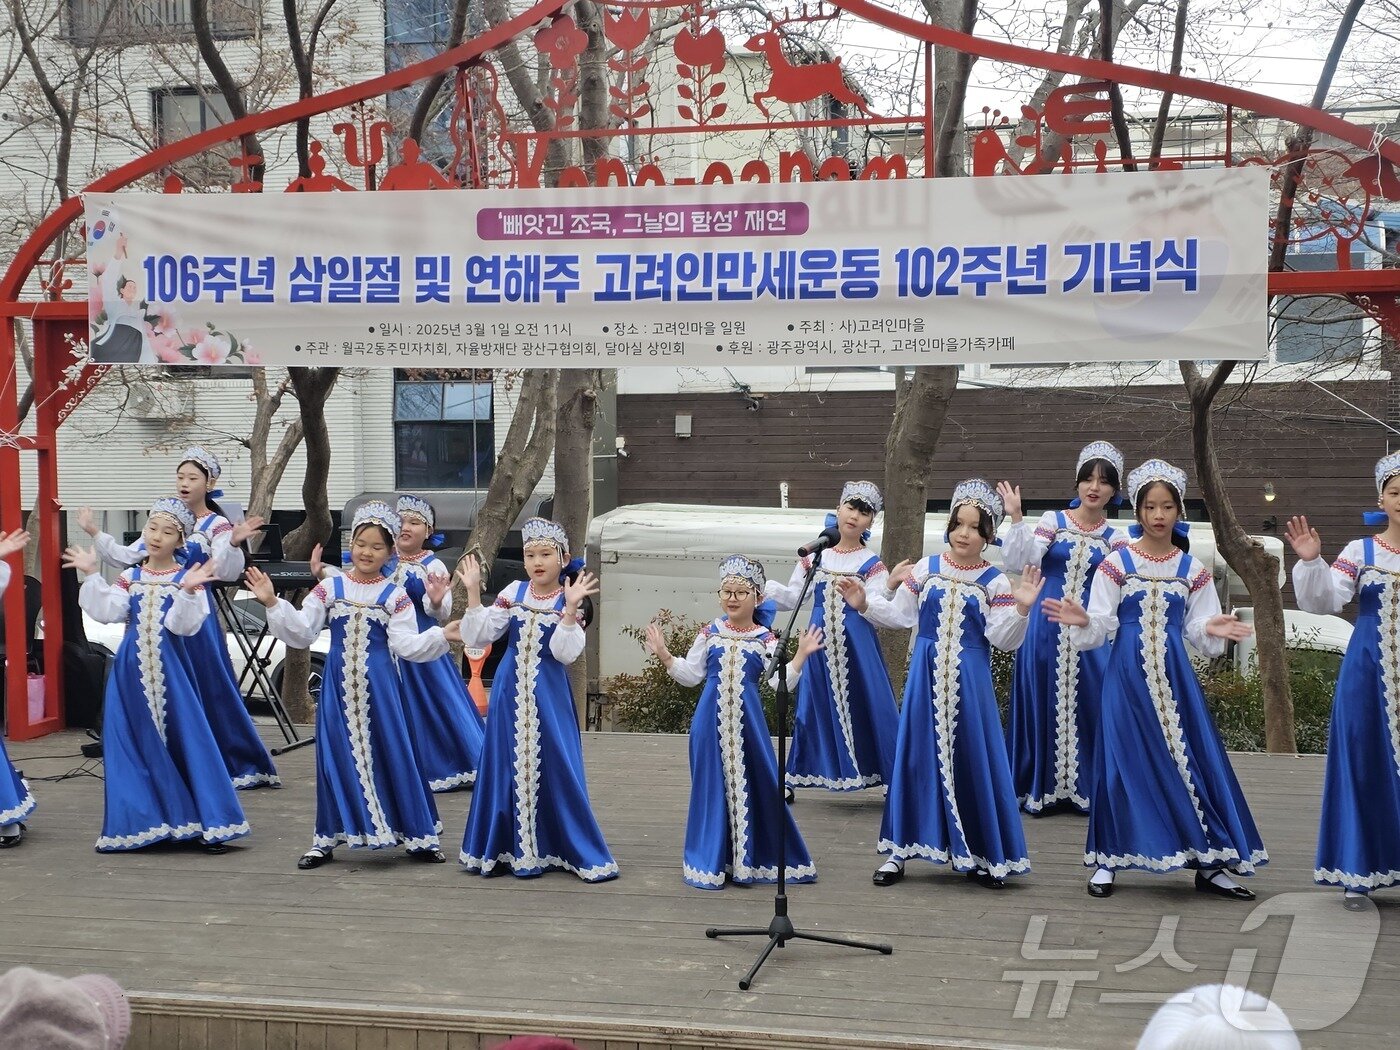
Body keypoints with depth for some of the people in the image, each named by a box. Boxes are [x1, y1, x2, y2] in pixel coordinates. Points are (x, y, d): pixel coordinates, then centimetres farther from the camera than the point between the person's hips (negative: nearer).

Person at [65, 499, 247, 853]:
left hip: (170, 669, -3)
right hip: (132, 669, 3)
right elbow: (106, 612, -4)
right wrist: (92, 576, -7)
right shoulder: (129, 578, 9)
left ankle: (207, 825, 2)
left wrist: (187, 591, -25)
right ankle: (135, 823, 14)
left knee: (186, 739, -3)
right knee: (133, 743, 4)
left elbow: (183, 625, -12)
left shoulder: (186, 579, -1)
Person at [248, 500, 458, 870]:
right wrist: (273, 603, -6)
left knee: (392, 752, 0)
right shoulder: (329, 589, 5)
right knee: (336, 755, 4)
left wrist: (442, 635, -20)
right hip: (338, 685, 2)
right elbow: (301, 632, 4)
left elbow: (407, 645, -5)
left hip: (379, 685, -1)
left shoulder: (394, 596, 1)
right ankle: (328, 838, 16)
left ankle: (419, 835, 10)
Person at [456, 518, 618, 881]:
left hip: (549, 697, -2)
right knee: (507, 764, 7)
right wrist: (473, 592, -9)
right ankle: (507, 847, 19)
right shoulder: (513, 593, 4)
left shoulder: (568, 601, -4)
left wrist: (570, 609, -25)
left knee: (554, 766, -1)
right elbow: (478, 637, -1)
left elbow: (565, 654, -16)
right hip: (511, 692, 3)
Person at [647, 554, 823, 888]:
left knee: (754, 783, 1)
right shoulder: (709, 633, 7)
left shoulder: (766, 639, 2)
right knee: (712, 785, 4)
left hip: (747, 722, -1)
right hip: (711, 722, 1)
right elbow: (691, 675, 12)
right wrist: (665, 656, 2)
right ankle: (711, 862, 14)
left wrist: (801, 655, -13)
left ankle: (753, 859, 15)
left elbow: (780, 682, -3)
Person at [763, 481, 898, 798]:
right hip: (820, 643, 3)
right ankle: (794, 778, 17)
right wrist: (761, 586, -1)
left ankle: (894, 780, 7)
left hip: (858, 647, -2)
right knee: (814, 707, 7)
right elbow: (792, 597, 11)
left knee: (866, 705, -3)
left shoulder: (871, 564, -1)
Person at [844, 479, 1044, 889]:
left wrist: (1021, 609, -21)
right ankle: (900, 850, 12)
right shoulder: (924, 570, 5)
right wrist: (866, 602, -4)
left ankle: (982, 855, 12)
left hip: (969, 680, -1)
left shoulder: (994, 582, 0)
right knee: (916, 755, 4)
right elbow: (899, 616, 8)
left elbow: (1002, 638, -6)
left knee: (972, 759, 1)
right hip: (925, 676, 1)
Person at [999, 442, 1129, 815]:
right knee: (1043, 703, 2)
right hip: (1047, 629, -1)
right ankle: (1042, 788, 12)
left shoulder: (1115, 539, 9)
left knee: (1088, 704, -1)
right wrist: (1016, 519, -21)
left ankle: (1086, 787, 11)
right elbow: (1024, 558, -10)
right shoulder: (1052, 520, 4)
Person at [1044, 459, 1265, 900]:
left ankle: (1208, 863, 6)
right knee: (1123, 761, -2)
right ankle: (1106, 860, 9)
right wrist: (1082, 622, -25)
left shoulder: (1192, 570, 7)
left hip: (1174, 675, 2)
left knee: (1191, 759, -1)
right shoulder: (1116, 563, 0)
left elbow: (1199, 631, 6)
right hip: (1128, 674, -2)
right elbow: (1101, 628, -3)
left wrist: (1214, 631, -16)